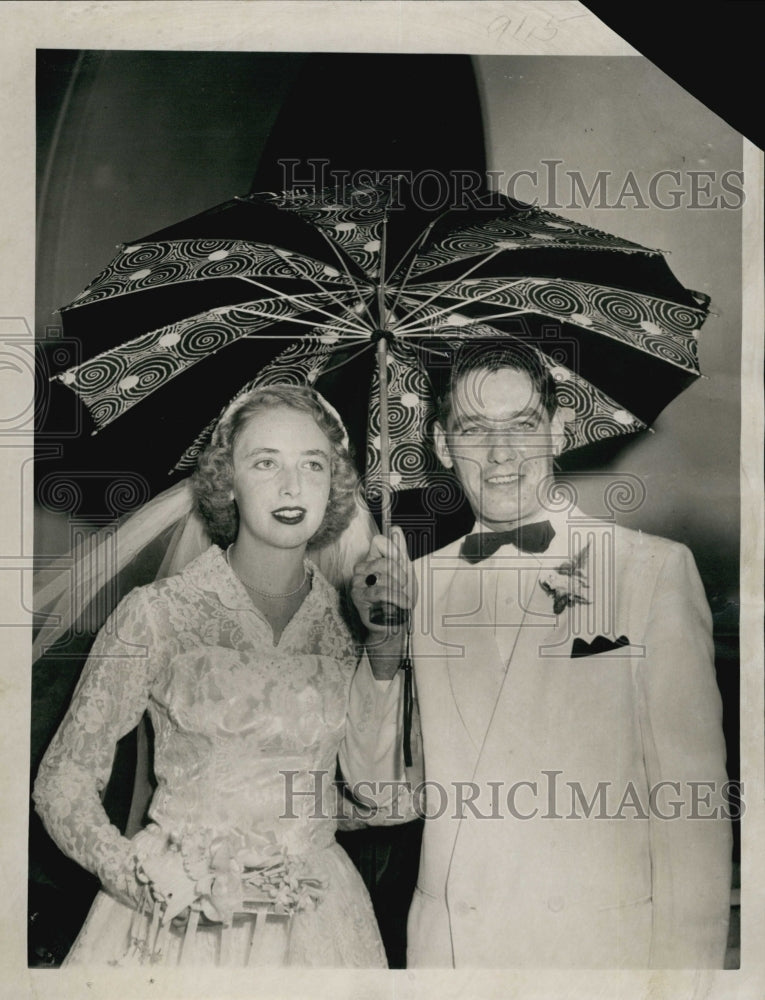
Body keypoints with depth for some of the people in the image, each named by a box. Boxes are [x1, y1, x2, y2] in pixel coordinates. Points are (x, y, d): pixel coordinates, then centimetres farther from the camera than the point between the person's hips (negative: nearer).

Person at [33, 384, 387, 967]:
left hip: (316, 911, 3)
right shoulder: (157, 613, -11)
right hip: (180, 917, -2)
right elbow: (63, 782, -7)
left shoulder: (349, 621, -2)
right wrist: (139, 877, -19)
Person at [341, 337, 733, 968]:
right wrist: (385, 651, -12)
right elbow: (385, 791, 2)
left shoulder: (656, 568, -8)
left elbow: (692, 798, -7)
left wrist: (689, 970, -13)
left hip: (601, 942, -3)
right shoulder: (421, 581, 2)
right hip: (447, 945, 3)